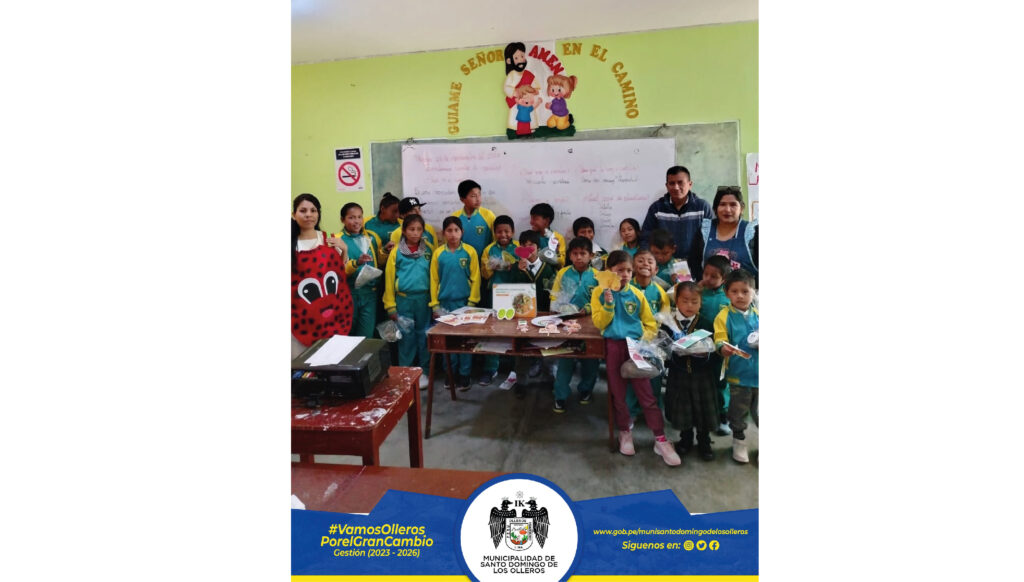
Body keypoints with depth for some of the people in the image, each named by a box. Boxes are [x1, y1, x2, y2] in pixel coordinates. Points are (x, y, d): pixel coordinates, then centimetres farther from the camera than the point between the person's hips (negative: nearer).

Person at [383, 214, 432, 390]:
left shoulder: (428, 250, 4)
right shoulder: (397, 252, 0)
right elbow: (389, 279, 0)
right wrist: (391, 306, -2)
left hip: (424, 298, 1)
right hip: (404, 299, -1)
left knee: (423, 335, 7)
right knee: (406, 336, 6)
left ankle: (424, 371, 17)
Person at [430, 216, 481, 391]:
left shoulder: (469, 251, -3)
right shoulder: (438, 253, 1)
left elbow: (475, 278, -3)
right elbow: (434, 280, 3)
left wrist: (472, 302, -7)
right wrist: (435, 305, 0)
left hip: (464, 301, -1)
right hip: (445, 302, 2)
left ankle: (464, 374, 15)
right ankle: (450, 372, 22)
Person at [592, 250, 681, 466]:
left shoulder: (636, 294, 3)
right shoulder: (600, 293, 0)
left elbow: (651, 324, 9)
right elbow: (600, 323, -5)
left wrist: (644, 341, -6)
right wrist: (609, 304, -18)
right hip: (613, 345, 0)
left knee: (646, 393, 0)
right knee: (618, 393, 9)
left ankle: (660, 439, 7)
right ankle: (625, 432, 27)